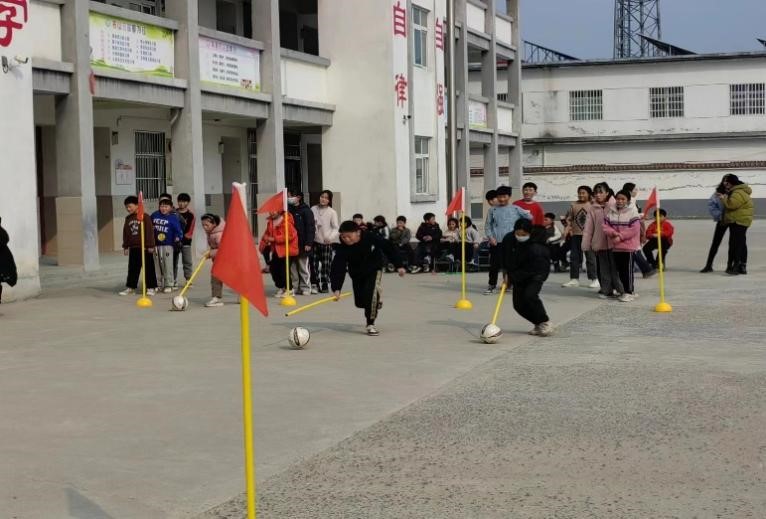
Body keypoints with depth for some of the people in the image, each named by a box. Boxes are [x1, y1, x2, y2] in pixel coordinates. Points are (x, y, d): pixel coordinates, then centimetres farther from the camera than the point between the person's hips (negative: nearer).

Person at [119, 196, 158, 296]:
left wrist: (150, 245, -11)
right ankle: (130, 287, 15)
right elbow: (125, 233, 15)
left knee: (148, 268, 2)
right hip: (133, 247, 5)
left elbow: (150, 231, -10)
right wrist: (125, 246, 12)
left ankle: (151, 287, 8)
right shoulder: (128, 219, 9)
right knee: (132, 268, 9)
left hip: (145, 247, -5)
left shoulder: (145, 217, -8)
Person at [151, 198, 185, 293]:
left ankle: (169, 284, -2)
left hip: (168, 244, -4)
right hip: (157, 244, 4)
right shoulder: (154, 215, 6)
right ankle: (162, 283, 18)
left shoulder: (173, 218, -5)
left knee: (168, 265, -7)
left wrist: (178, 237, -20)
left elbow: (178, 229, -5)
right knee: (160, 265, 9)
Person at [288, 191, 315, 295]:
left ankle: (305, 288, 7)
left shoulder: (306, 211, -5)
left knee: (303, 267, 0)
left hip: (302, 245, -5)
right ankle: (294, 288, 14)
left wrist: (308, 243, -15)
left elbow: (310, 228, -8)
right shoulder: (288, 210, 11)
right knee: (292, 268, 7)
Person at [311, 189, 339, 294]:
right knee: (314, 264, 2)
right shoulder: (313, 209, 3)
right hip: (315, 241, 2)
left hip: (327, 243, -2)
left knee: (326, 265, 0)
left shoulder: (332, 212, -3)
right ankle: (314, 284, 11)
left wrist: (330, 237, -20)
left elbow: (336, 228, -3)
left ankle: (325, 285, 11)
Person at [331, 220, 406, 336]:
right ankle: (375, 304, 44)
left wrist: (398, 265, -13)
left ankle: (370, 324, -11)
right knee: (360, 302, 8)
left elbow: (388, 248, -16)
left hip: (374, 270, -3)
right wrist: (336, 288, -42)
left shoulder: (371, 238, -29)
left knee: (371, 294, -23)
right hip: (357, 274, 3)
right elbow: (337, 269, -30)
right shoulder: (342, 249, -26)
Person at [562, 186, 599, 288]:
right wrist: (568, 227, -7)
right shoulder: (573, 205, 8)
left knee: (590, 257, -1)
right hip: (575, 235, 4)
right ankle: (574, 279, 16)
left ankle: (594, 279, 4)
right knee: (574, 257, 8)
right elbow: (569, 218, 9)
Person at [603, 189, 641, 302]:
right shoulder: (610, 212, 8)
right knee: (619, 269, 12)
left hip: (628, 245, -5)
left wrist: (621, 236, -17)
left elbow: (634, 229, -15)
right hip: (615, 246, 5)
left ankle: (629, 292, -1)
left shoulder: (632, 212, -7)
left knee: (628, 269, -4)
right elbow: (605, 225, 4)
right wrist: (613, 233, -15)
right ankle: (623, 290, 22)